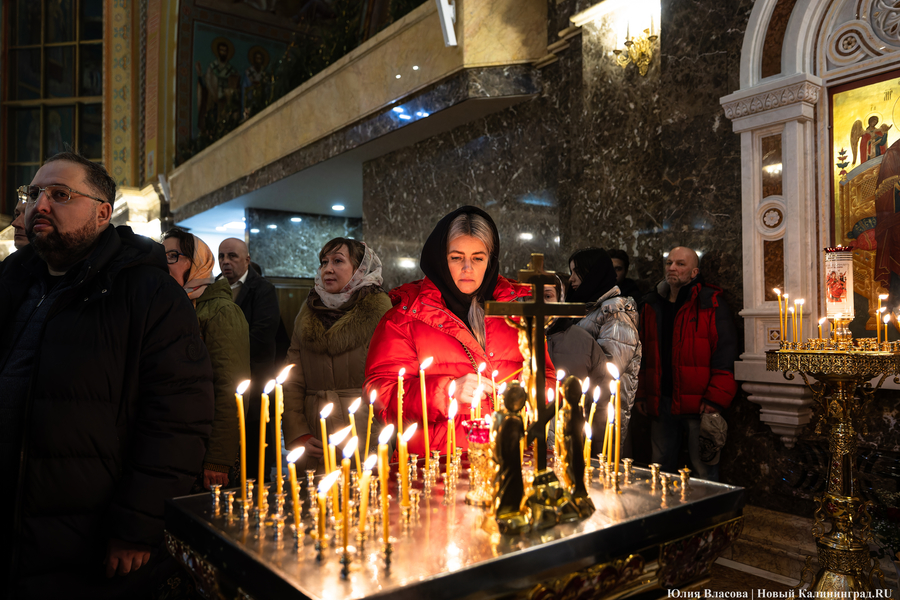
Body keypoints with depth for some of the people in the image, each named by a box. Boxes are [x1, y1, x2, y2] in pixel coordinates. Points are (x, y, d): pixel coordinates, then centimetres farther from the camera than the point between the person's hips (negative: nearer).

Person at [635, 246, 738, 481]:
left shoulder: (710, 303, -3)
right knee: (661, 467, 15)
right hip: (660, 403, 5)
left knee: (704, 470, 1)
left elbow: (725, 352, -8)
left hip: (697, 405, -5)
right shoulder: (652, 305, 14)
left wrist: (716, 398, -15)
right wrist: (642, 394, 13)